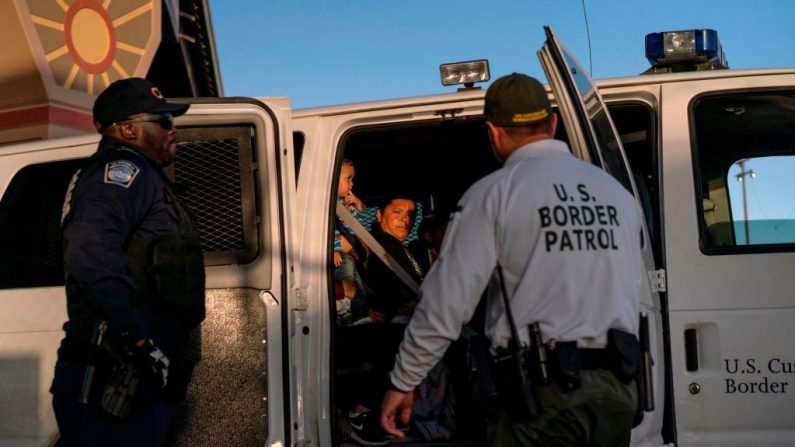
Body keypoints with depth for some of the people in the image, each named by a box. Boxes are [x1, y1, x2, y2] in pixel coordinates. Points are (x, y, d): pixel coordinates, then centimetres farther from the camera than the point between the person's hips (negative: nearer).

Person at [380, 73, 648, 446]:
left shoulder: (494, 193, -6)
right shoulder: (617, 192, 10)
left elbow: (446, 304, -10)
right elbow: (634, 294, 11)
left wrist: (402, 383, 0)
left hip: (539, 391, -5)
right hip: (617, 390, 6)